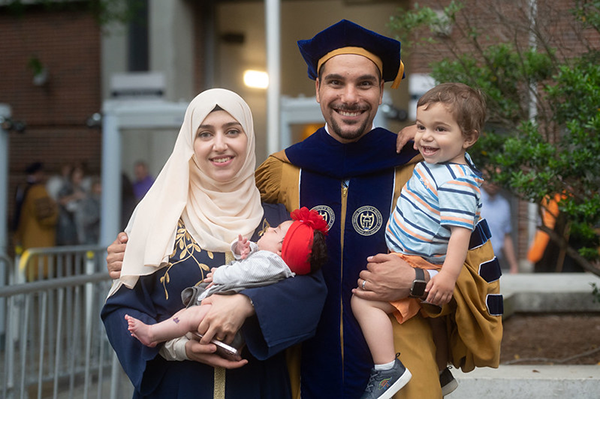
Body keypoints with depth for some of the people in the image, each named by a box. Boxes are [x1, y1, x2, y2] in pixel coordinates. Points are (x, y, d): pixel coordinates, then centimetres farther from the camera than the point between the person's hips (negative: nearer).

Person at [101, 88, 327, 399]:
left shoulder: (275, 217, 1)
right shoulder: (158, 213, -1)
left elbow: (311, 285, -13)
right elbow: (121, 306, -3)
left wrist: (245, 304, -29)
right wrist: (179, 346, -19)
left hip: (257, 387, 1)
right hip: (174, 388, -1)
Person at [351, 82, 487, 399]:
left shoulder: (456, 183, -25)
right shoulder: (437, 161, 4)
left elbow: (461, 230, -31)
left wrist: (449, 275, -39)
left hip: (422, 268, -11)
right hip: (414, 262, 11)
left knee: (365, 299, -23)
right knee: (434, 315, 29)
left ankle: (387, 369, -22)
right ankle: (441, 372, 51)